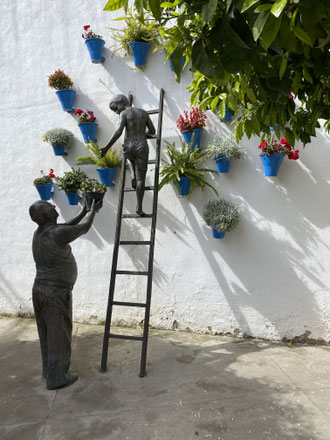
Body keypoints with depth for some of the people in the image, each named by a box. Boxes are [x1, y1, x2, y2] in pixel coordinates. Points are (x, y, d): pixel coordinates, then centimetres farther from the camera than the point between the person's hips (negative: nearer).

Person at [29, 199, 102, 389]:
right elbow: (83, 229, -5)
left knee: (47, 333, 20)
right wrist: (93, 210, 12)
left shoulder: (40, 232, 5)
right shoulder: (58, 234, -22)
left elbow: (65, 228, 20)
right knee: (59, 335, 6)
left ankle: (49, 369, 36)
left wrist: (83, 213, 21)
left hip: (40, 289, 9)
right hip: (56, 293, -9)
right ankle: (56, 377, 20)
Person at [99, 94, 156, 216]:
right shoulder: (144, 112, 14)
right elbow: (153, 131, 19)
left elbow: (118, 132, -14)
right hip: (142, 148, 1)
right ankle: (139, 207, -3)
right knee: (141, 179, 4)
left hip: (128, 147, -1)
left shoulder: (124, 114, 0)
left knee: (129, 157, 38)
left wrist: (106, 148, -14)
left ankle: (133, 176, 14)